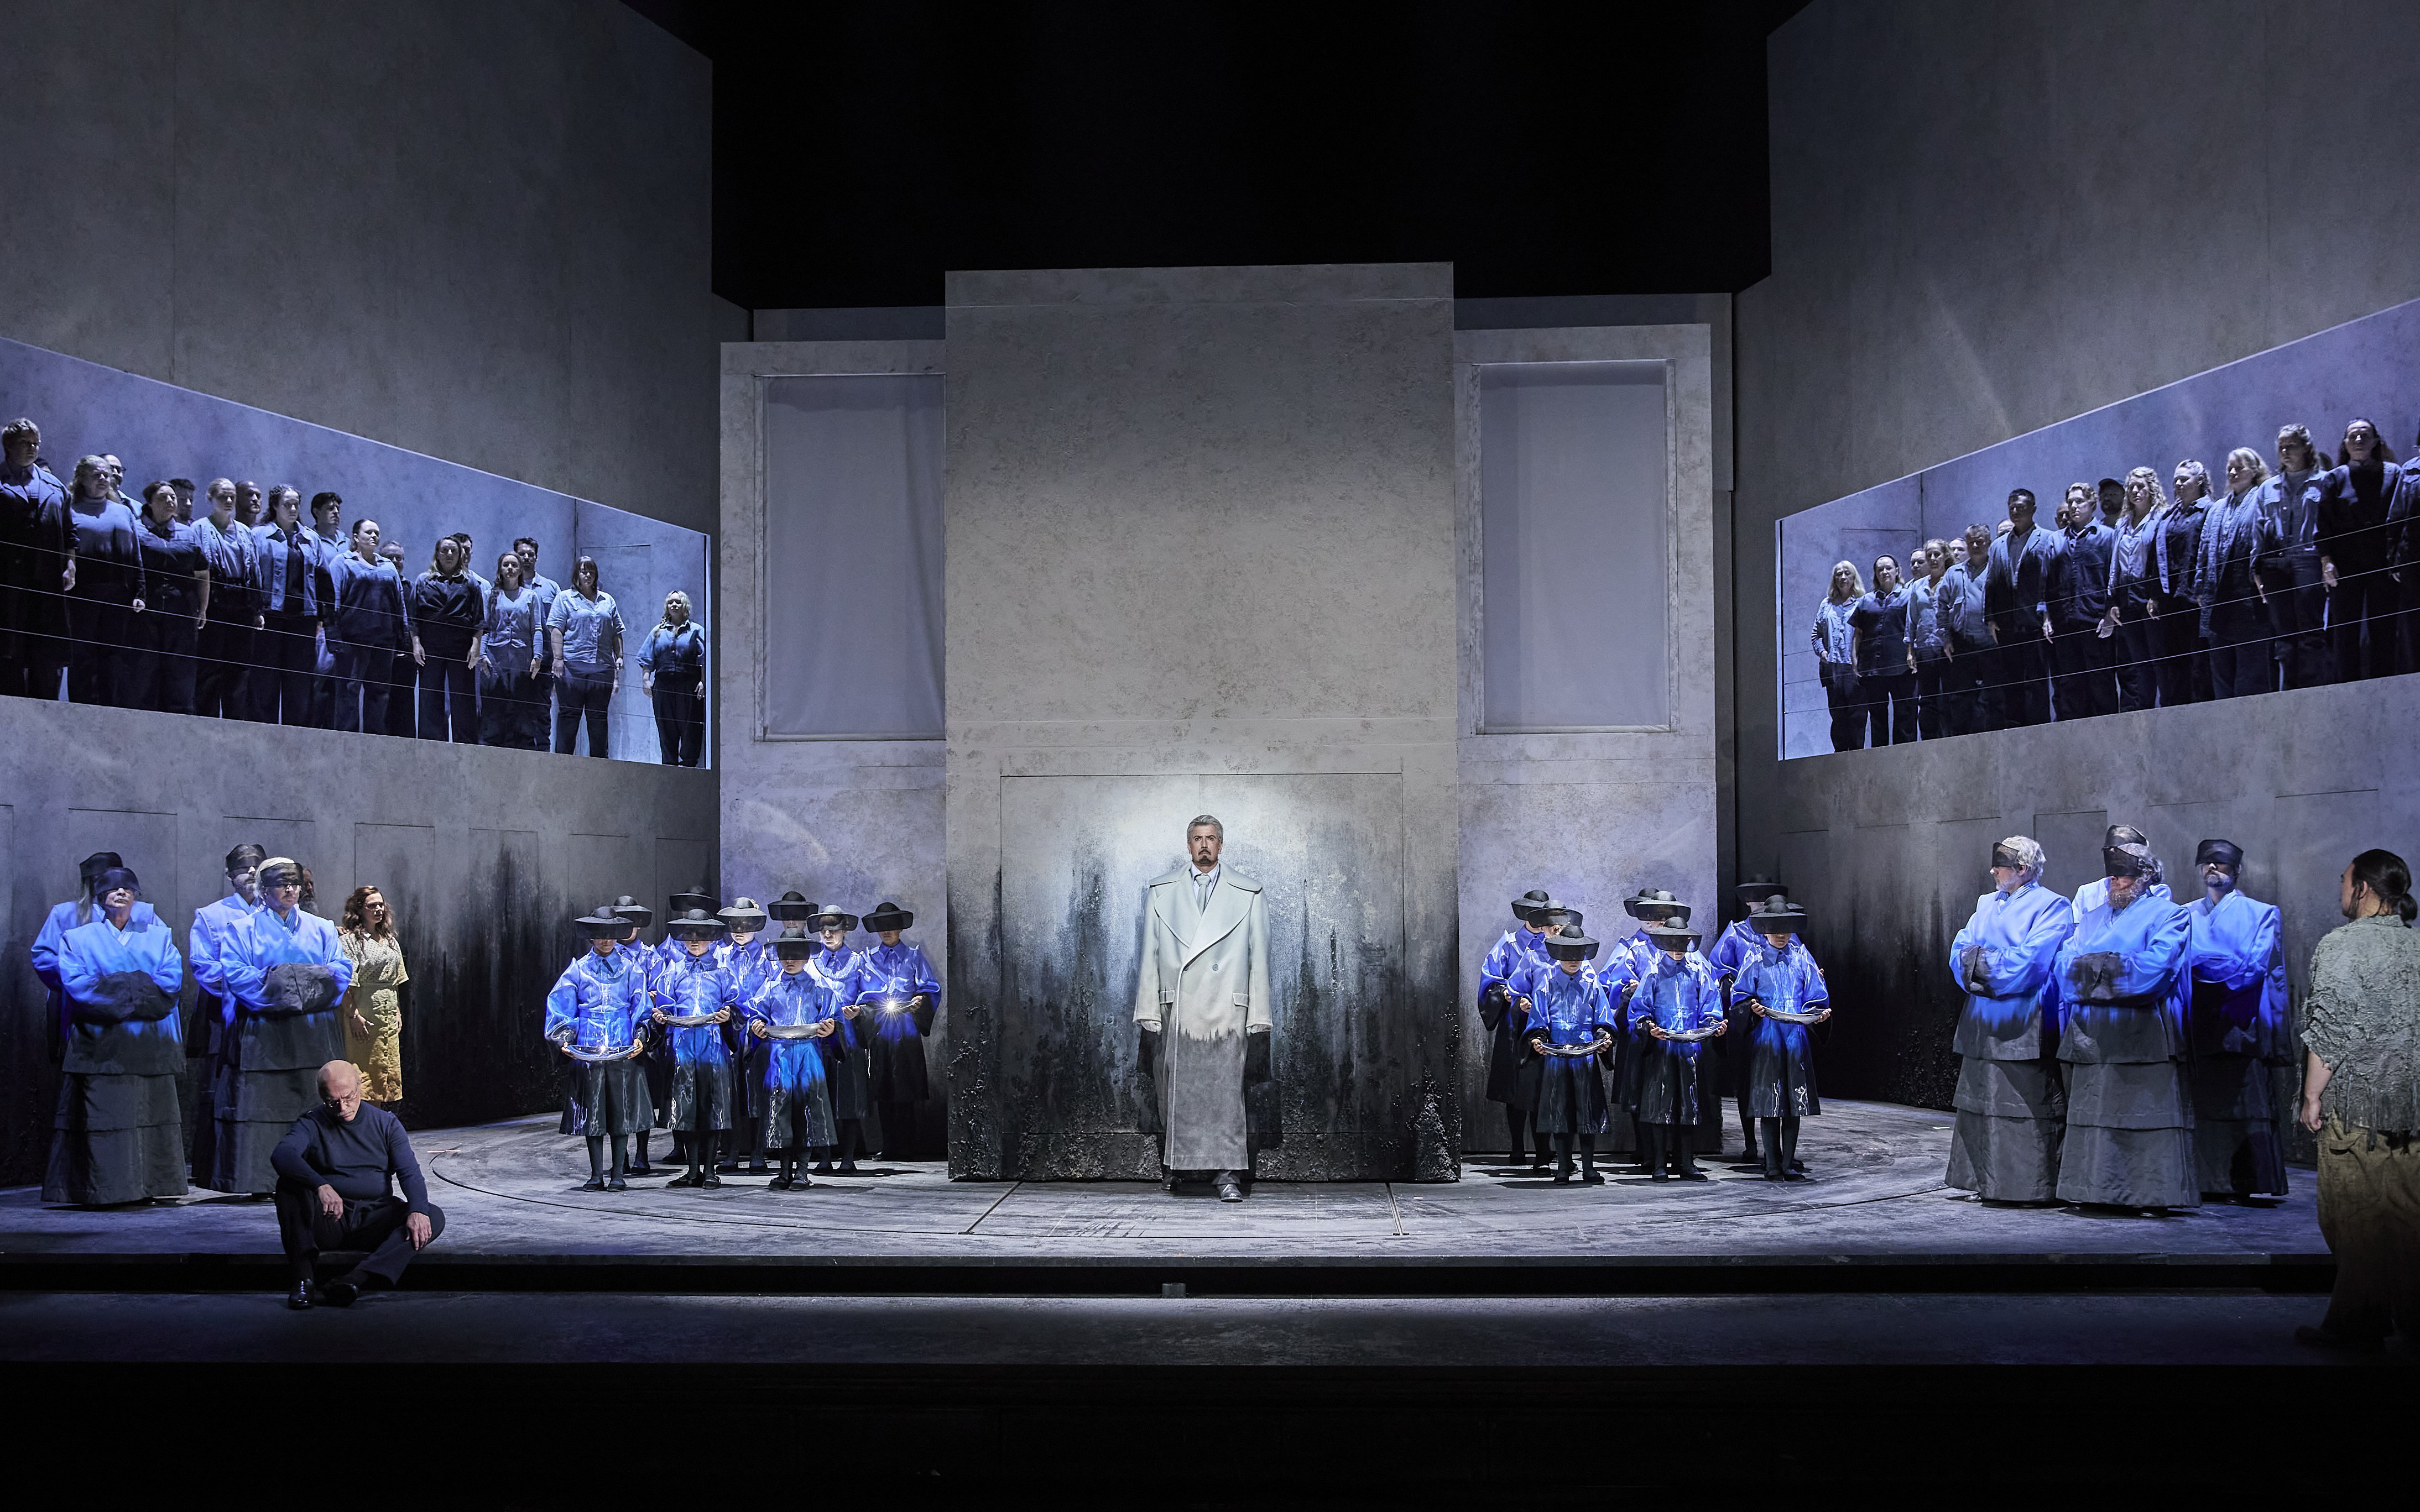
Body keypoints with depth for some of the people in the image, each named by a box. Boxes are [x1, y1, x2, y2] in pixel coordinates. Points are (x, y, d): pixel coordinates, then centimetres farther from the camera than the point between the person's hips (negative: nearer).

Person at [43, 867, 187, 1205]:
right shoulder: (78, 939, 14)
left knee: (152, 1119, -2)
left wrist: (109, 987, -8)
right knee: (101, 1120, -7)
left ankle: (150, 1185, 2)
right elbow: (76, 985, -4)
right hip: (100, 1047, -1)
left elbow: (172, 981, 0)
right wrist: (138, 988, -10)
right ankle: (104, 1189, -5)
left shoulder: (160, 936, 17)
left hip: (151, 1048, 1)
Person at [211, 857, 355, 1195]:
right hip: (263, 1036, -2)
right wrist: (272, 982, -15)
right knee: (261, 1103, -5)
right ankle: (259, 1181, -1)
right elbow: (233, 972, -6)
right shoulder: (244, 930, 7)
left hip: (314, 1035, 2)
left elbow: (342, 969, 6)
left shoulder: (321, 928, 15)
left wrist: (310, 984, -11)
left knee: (316, 1104, -1)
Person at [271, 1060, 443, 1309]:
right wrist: (321, 1186, -41)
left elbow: (410, 1172, -3)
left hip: (375, 1219, 1)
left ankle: (356, 1280, -45)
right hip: (328, 1221, -1)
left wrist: (417, 1211, -25)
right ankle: (304, 1278, -36)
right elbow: (282, 1154, -22)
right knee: (289, 1182, -27)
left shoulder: (386, 1124, 7)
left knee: (434, 1218, -25)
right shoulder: (312, 1124, 0)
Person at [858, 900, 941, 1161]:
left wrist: (921, 999, -14)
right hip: (879, 1029, 2)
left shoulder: (913, 956, 11)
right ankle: (889, 1146, 5)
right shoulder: (868, 959, 16)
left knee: (905, 1088, -7)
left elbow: (930, 987, 6)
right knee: (883, 1090, 0)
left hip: (906, 1026, -2)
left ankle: (904, 1147, -4)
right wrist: (864, 1006, -8)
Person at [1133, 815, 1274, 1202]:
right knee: (1174, 1092, 4)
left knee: (1226, 1092, -5)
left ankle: (1227, 1174, 0)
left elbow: (1258, 959, 7)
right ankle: (1172, 1165, 21)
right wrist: (1148, 1014, 3)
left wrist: (1259, 1019, 2)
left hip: (1226, 1011, -1)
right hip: (1176, 1012, 1)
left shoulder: (1247, 894, 8)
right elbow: (1149, 956, 9)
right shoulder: (1161, 892, 11)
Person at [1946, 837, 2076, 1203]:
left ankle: (2031, 1184, -2)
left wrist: (1983, 962, -10)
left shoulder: (2052, 907, -4)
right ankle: (1987, 1181, 17)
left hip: (2024, 1027, -7)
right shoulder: (1987, 904, 18)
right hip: (1984, 1024, 7)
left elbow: (2032, 960, -17)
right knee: (1982, 1102, 10)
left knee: (2028, 1104, -7)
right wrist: (1985, 964, -10)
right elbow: (1961, 950, 10)